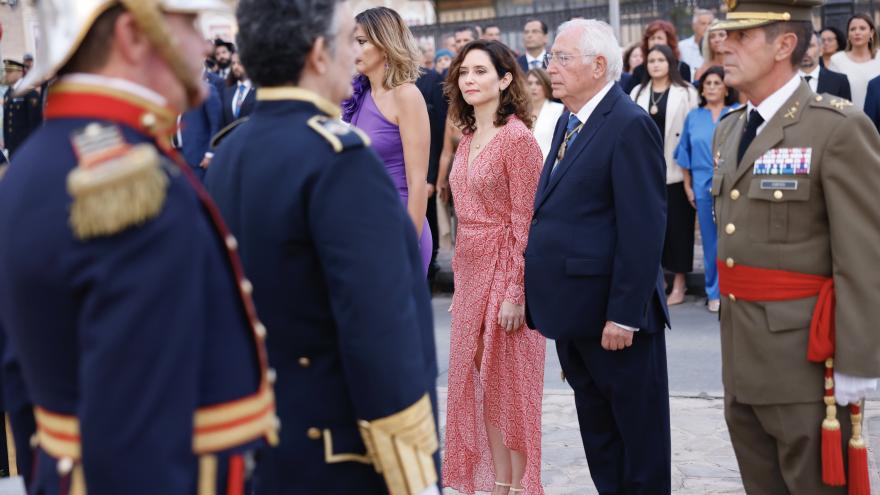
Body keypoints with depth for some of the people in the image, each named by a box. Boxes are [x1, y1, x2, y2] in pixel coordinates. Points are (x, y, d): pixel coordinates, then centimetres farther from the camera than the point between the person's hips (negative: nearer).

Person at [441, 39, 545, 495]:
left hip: (505, 270, -8)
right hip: (470, 270, 8)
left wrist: (515, 292, -19)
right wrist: (461, 280, 12)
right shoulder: (468, 138, 10)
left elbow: (525, 222, -16)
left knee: (509, 386, 2)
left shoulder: (517, 137, -14)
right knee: (477, 381, 12)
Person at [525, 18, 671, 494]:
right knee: (596, 434, 18)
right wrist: (549, 299, 13)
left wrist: (623, 314, -22)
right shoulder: (568, 121, 13)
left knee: (639, 432, 7)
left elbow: (642, 231, -20)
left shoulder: (630, 125, -15)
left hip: (614, 312, -9)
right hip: (575, 311, 9)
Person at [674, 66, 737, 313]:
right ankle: (714, 292, 15)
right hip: (704, 187, 2)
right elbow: (685, 153, 13)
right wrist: (687, 186, 8)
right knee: (710, 241, 7)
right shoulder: (693, 117, 10)